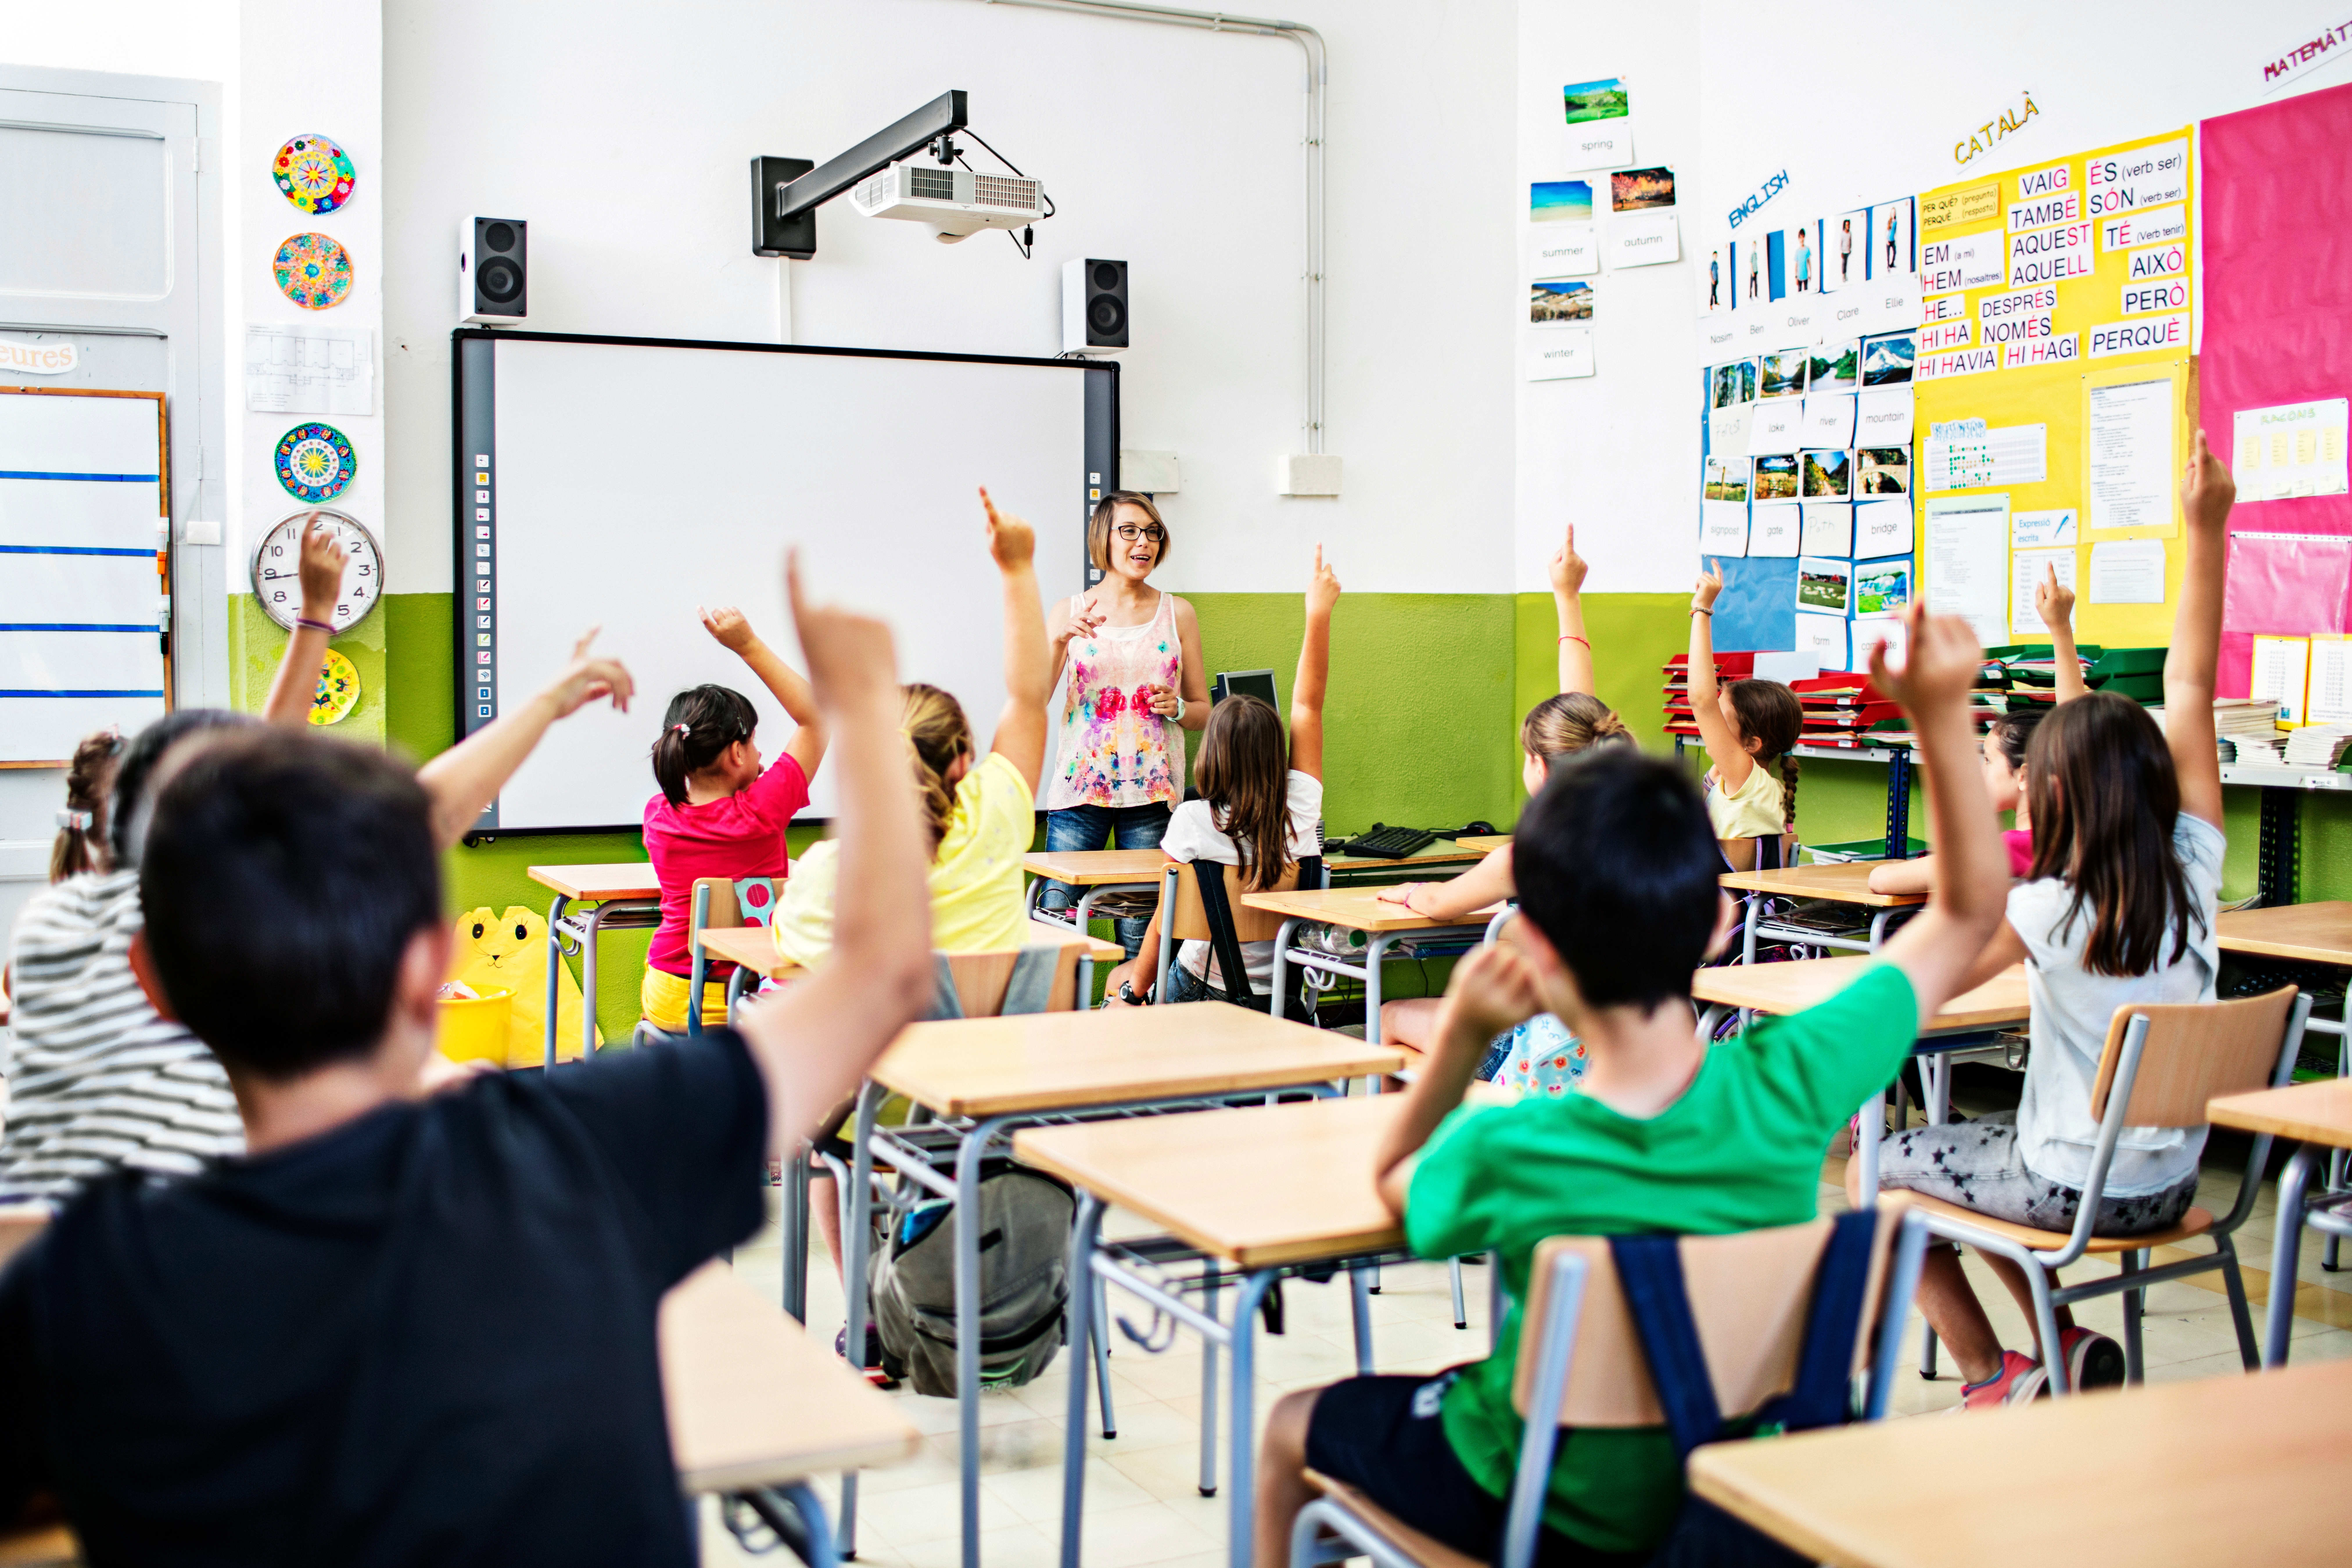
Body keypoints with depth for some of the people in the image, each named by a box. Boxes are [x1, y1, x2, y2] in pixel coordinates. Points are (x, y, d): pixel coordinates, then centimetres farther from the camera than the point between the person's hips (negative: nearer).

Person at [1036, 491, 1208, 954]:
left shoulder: (1177, 614, 9)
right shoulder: (1072, 612, 6)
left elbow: (1204, 712, 14)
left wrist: (1176, 708, -7)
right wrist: (1059, 641, -16)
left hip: (1153, 793, 1)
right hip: (1081, 786, 0)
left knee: (1140, 930, -1)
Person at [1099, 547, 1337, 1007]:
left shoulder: (1192, 822, -21)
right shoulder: (1298, 810, -11)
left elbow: (1165, 921, -13)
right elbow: (1307, 704, -1)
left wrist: (1134, 989, 3)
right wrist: (1319, 614, 4)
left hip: (1202, 991, -4)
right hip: (1286, 995, 4)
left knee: (1118, 982, 26)